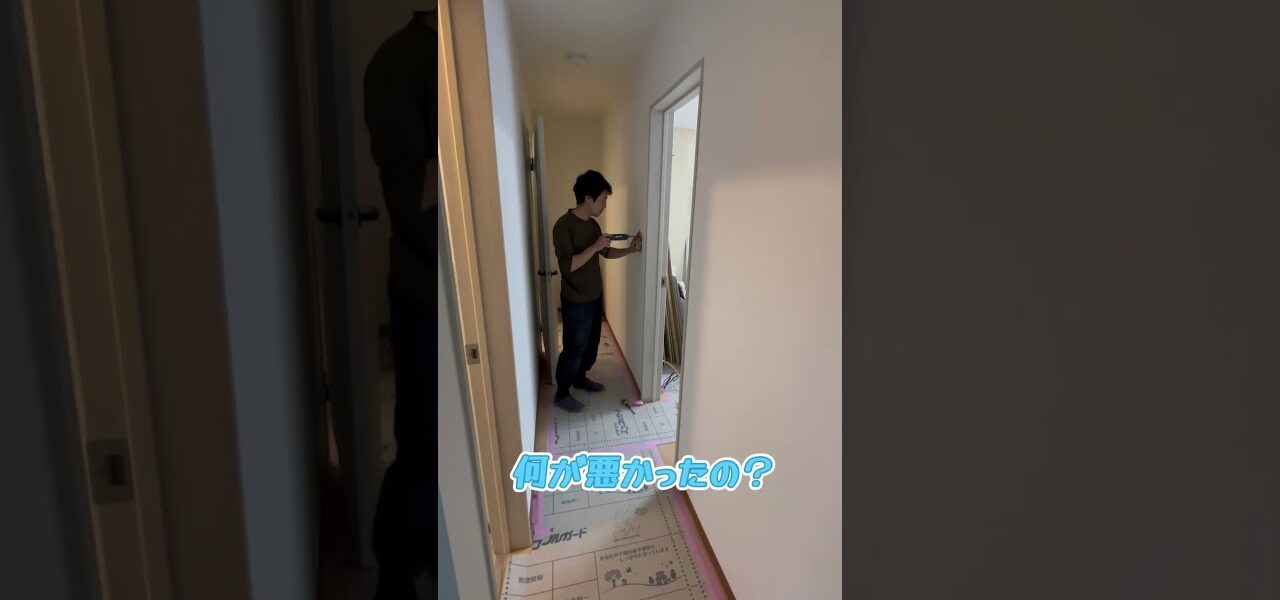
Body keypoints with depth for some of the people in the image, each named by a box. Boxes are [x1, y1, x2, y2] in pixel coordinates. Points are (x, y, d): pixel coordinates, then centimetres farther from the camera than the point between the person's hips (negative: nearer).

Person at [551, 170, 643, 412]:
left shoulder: (591, 223, 5)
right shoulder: (564, 226, -21)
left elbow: (606, 253, 15)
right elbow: (568, 265, -27)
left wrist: (630, 250, 1)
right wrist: (595, 246, -25)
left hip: (594, 296, 8)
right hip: (575, 301, -8)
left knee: (591, 343, 20)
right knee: (574, 347, 2)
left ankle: (580, 378, 40)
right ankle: (562, 394, 18)